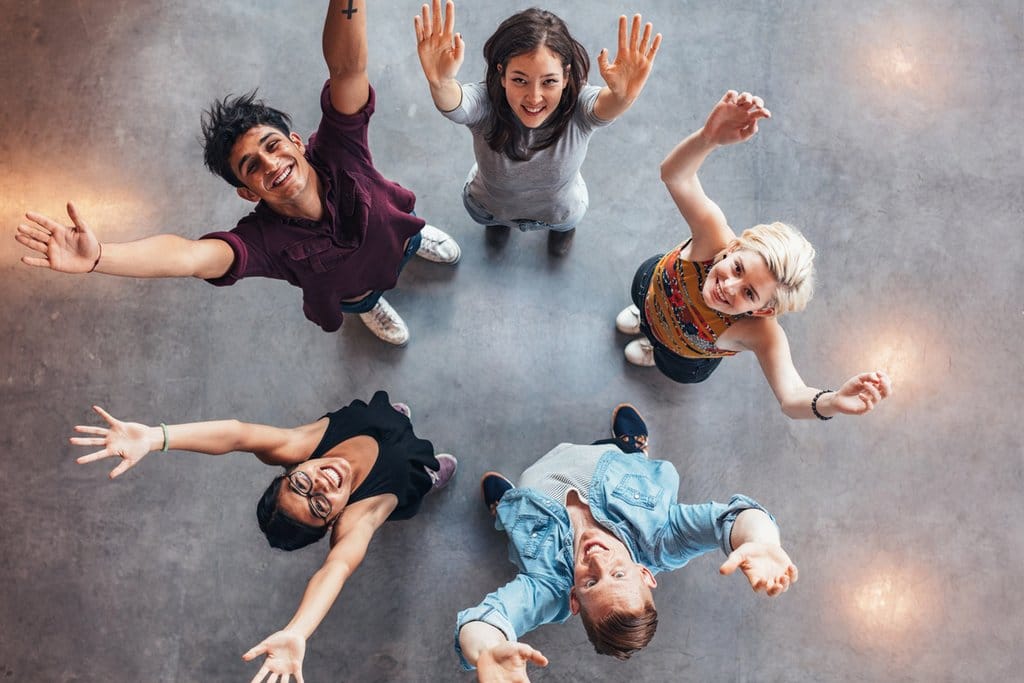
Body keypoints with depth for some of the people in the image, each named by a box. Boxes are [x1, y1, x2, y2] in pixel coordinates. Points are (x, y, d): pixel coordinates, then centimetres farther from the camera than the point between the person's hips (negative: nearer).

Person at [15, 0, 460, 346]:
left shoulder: (336, 153, -41)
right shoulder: (263, 239, -45)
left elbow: (347, 68, -57)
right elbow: (190, 256, -64)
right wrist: (96, 257, -81)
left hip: (395, 231, 1)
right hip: (350, 291, 0)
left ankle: (417, 237, 67)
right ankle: (369, 304, 66)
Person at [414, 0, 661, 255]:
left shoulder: (577, 107, -42)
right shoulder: (485, 104, -42)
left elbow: (607, 106, -65)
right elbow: (454, 104, -65)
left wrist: (623, 96, -91)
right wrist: (440, 83, -91)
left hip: (560, 210, 0)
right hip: (488, 206, 0)